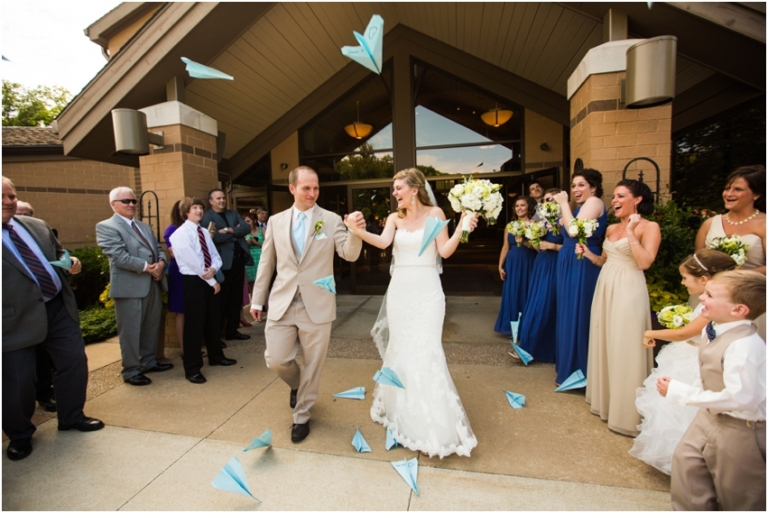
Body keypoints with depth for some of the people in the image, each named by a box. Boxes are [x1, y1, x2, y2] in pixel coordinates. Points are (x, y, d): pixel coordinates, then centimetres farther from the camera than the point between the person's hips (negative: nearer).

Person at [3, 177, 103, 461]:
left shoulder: (38, 225, 9)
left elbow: (58, 253, 20)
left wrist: (70, 262, -2)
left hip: (59, 306, 5)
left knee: (75, 360, 11)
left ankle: (72, 416, 31)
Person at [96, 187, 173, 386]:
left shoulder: (145, 226, 20)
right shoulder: (106, 227, -5)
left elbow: (158, 248, 14)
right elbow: (119, 257, -17)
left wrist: (161, 262, -8)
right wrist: (146, 267, -17)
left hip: (153, 284, 8)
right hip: (130, 286, -7)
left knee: (152, 326, 16)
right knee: (130, 331, 3)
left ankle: (149, 361, 30)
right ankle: (131, 370, 15)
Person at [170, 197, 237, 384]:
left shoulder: (204, 232, 13)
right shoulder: (180, 234, -10)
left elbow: (216, 256, 7)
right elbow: (193, 262, -17)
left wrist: (213, 269, -15)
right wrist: (212, 281, -14)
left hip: (210, 280, 7)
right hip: (193, 281, -7)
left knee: (214, 321, 16)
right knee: (194, 325, -2)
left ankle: (216, 356, 32)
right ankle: (192, 369, 9)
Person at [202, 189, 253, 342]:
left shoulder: (233, 214, 17)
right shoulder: (208, 217, -2)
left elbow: (246, 228, 2)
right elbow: (214, 237, -18)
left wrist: (230, 230, -12)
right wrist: (236, 232, -7)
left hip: (238, 259, 6)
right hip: (223, 262, -6)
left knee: (236, 298, 11)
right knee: (222, 299, 2)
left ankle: (232, 331, 21)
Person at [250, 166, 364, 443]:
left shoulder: (332, 220, -1)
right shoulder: (276, 221, 6)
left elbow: (350, 254, -11)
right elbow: (266, 262, 11)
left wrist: (355, 231, -31)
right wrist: (257, 299, 12)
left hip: (317, 305, -2)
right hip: (282, 303, 2)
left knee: (312, 365, 9)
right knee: (276, 360, 4)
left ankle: (301, 416, 32)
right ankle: (298, 386, 39)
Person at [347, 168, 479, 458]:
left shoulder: (435, 213, -1)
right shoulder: (395, 218, 6)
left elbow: (445, 251, -7)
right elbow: (383, 242, -13)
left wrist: (461, 231, -22)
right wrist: (359, 232, -30)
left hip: (427, 289, -3)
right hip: (400, 289, 3)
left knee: (425, 350, -4)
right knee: (400, 349, 10)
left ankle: (435, 426, 14)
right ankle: (402, 412, 32)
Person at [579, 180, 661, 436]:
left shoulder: (649, 227, -5)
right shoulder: (611, 228, 14)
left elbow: (644, 262, -18)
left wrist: (631, 232, -17)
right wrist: (588, 254, 1)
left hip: (628, 291, -7)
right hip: (604, 288, 7)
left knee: (625, 349, -2)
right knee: (604, 345, 14)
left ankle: (626, 411, 12)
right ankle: (605, 400, 30)